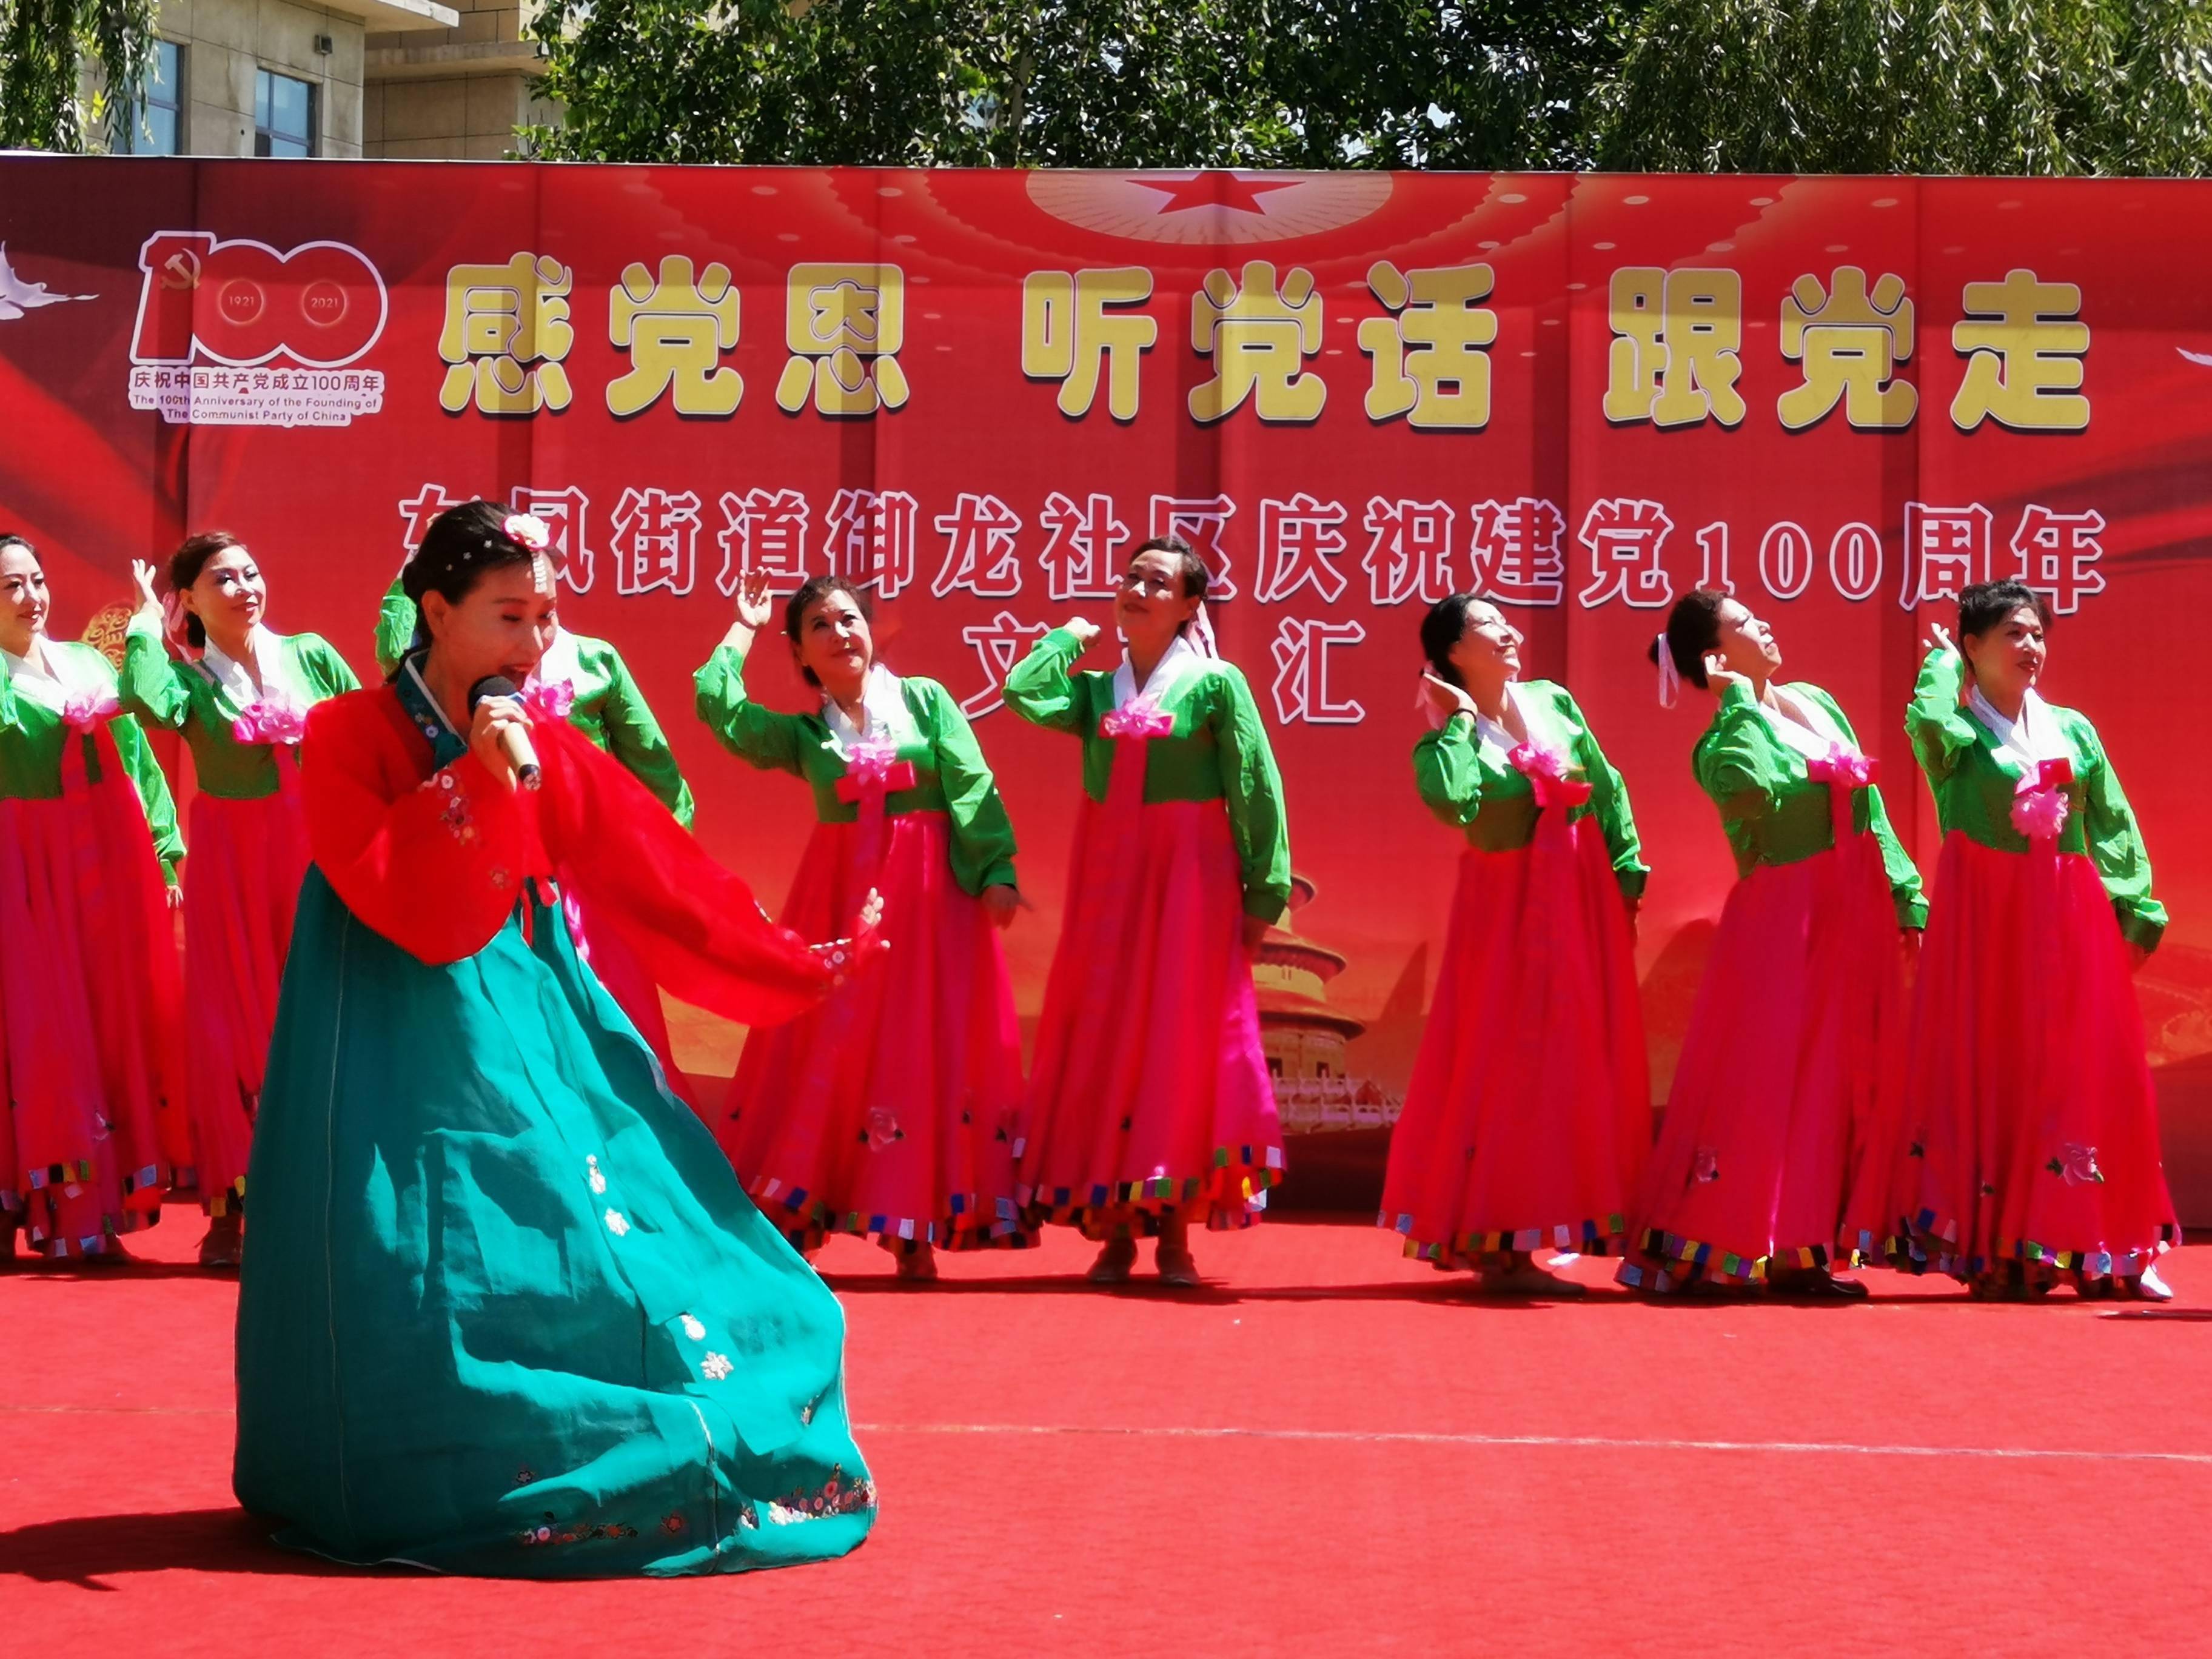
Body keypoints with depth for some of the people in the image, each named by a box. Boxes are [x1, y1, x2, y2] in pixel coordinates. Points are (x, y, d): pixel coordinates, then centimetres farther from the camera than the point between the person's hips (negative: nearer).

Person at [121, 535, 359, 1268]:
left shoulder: (311, 656, 5)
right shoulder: (189, 678, -2)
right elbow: (146, 703, -24)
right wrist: (147, 626, -11)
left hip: (318, 854, 1)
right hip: (231, 864, -1)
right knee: (232, 1024, 1)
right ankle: (227, 1208, 9)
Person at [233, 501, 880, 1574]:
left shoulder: (548, 750, 7)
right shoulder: (351, 738, -6)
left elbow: (662, 885, 8)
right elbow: (393, 903, -18)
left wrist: (801, 971, 5)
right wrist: (482, 783, -24)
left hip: (534, 1034, 5)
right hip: (404, 1048, -5)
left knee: (599, 1249, -1)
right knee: (443, 1280, -10)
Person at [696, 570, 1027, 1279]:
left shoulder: (926, 701, 5)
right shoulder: (802, 734, 10)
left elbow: (973, 790, -1)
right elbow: (719, 706, -1)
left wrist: (995, 871, -12)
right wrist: (744, 629, 12)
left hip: (929, 896, -1)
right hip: (839, 897, 2)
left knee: (925, 1049, -2)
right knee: (827, 1044, 0)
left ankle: (915, 1233, 3)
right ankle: (792, 1217, 5)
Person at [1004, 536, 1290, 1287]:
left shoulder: (1216, 684, -2)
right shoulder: (1095, 688, 9)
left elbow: (1258, 792, -4)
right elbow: (1024, 693, -9)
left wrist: (1263, 894, -8)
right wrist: (1073, 633, 5)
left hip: (1189, 879, -4)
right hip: (1107, 879, 4)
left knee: (1181, 1037, -2)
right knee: (1103, 1039, 2)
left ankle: (1173, 1230, 5)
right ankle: (1113, 1226, 9)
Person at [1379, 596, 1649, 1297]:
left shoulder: (1553, 703, 5)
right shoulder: (1451, 734, -10)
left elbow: (1609, 790, 11)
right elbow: (1449, 800, -32)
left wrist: (1627, 872, 7)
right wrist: (1458, 721, -19)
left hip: (1584, 898, 6)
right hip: (1508, 908, -6)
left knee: (1585, 1060, 8)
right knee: (1510, 1063, -5)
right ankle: (1502, 1244, 2)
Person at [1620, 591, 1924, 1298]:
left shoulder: (1816, 701, 12)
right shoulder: (1725, 741, -10)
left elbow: (1870, 809, 17)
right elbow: (1750, 790, -34)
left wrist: (1904, 894, 13)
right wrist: (1742, 702, -21)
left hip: (1859, 915, 7)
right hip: (1787, 919, -7)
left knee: (1852, 1080, 7)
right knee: (1769, 1079, -6)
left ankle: (1804, 1249, 13)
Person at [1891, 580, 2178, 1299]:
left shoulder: (2072, 729, 14)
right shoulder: (1958, 733, 1)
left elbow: (2115, 825, 13)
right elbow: (1928, 722, -24)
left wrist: (2137, 910, 4)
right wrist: (1944, 666, -5)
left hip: (2071, 918, 4)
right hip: (1986, 916, -4)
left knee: (2093, 1076, 1)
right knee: (1990, 1071, -4)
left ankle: (2104, 1251, 7)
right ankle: (1997, 1252, 1)